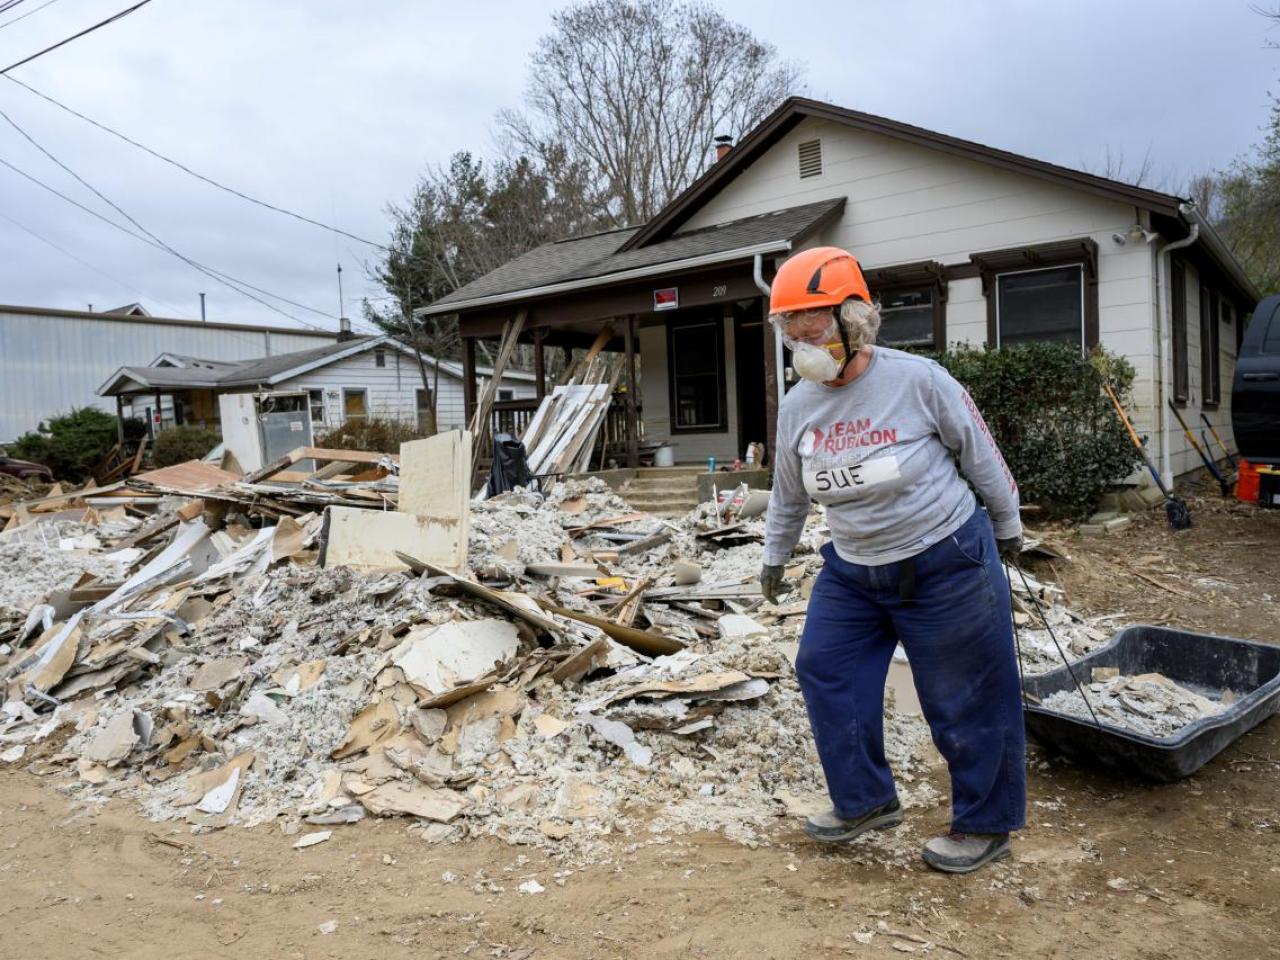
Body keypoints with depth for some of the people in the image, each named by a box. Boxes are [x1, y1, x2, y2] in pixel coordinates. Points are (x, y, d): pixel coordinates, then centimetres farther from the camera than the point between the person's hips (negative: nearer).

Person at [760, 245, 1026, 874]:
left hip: (947, 563, -5)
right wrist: (774, 555, 22)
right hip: (853, 572, 5)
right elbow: (788, 493, 12)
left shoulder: (918, 380, -18)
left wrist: (1007, 526, 7)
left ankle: (985, 826, 27)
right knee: (824, 671, 6)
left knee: (967, 699, 6)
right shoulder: (796, 406, -4)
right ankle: (866, 800, 26)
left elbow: (981, 455, -3)